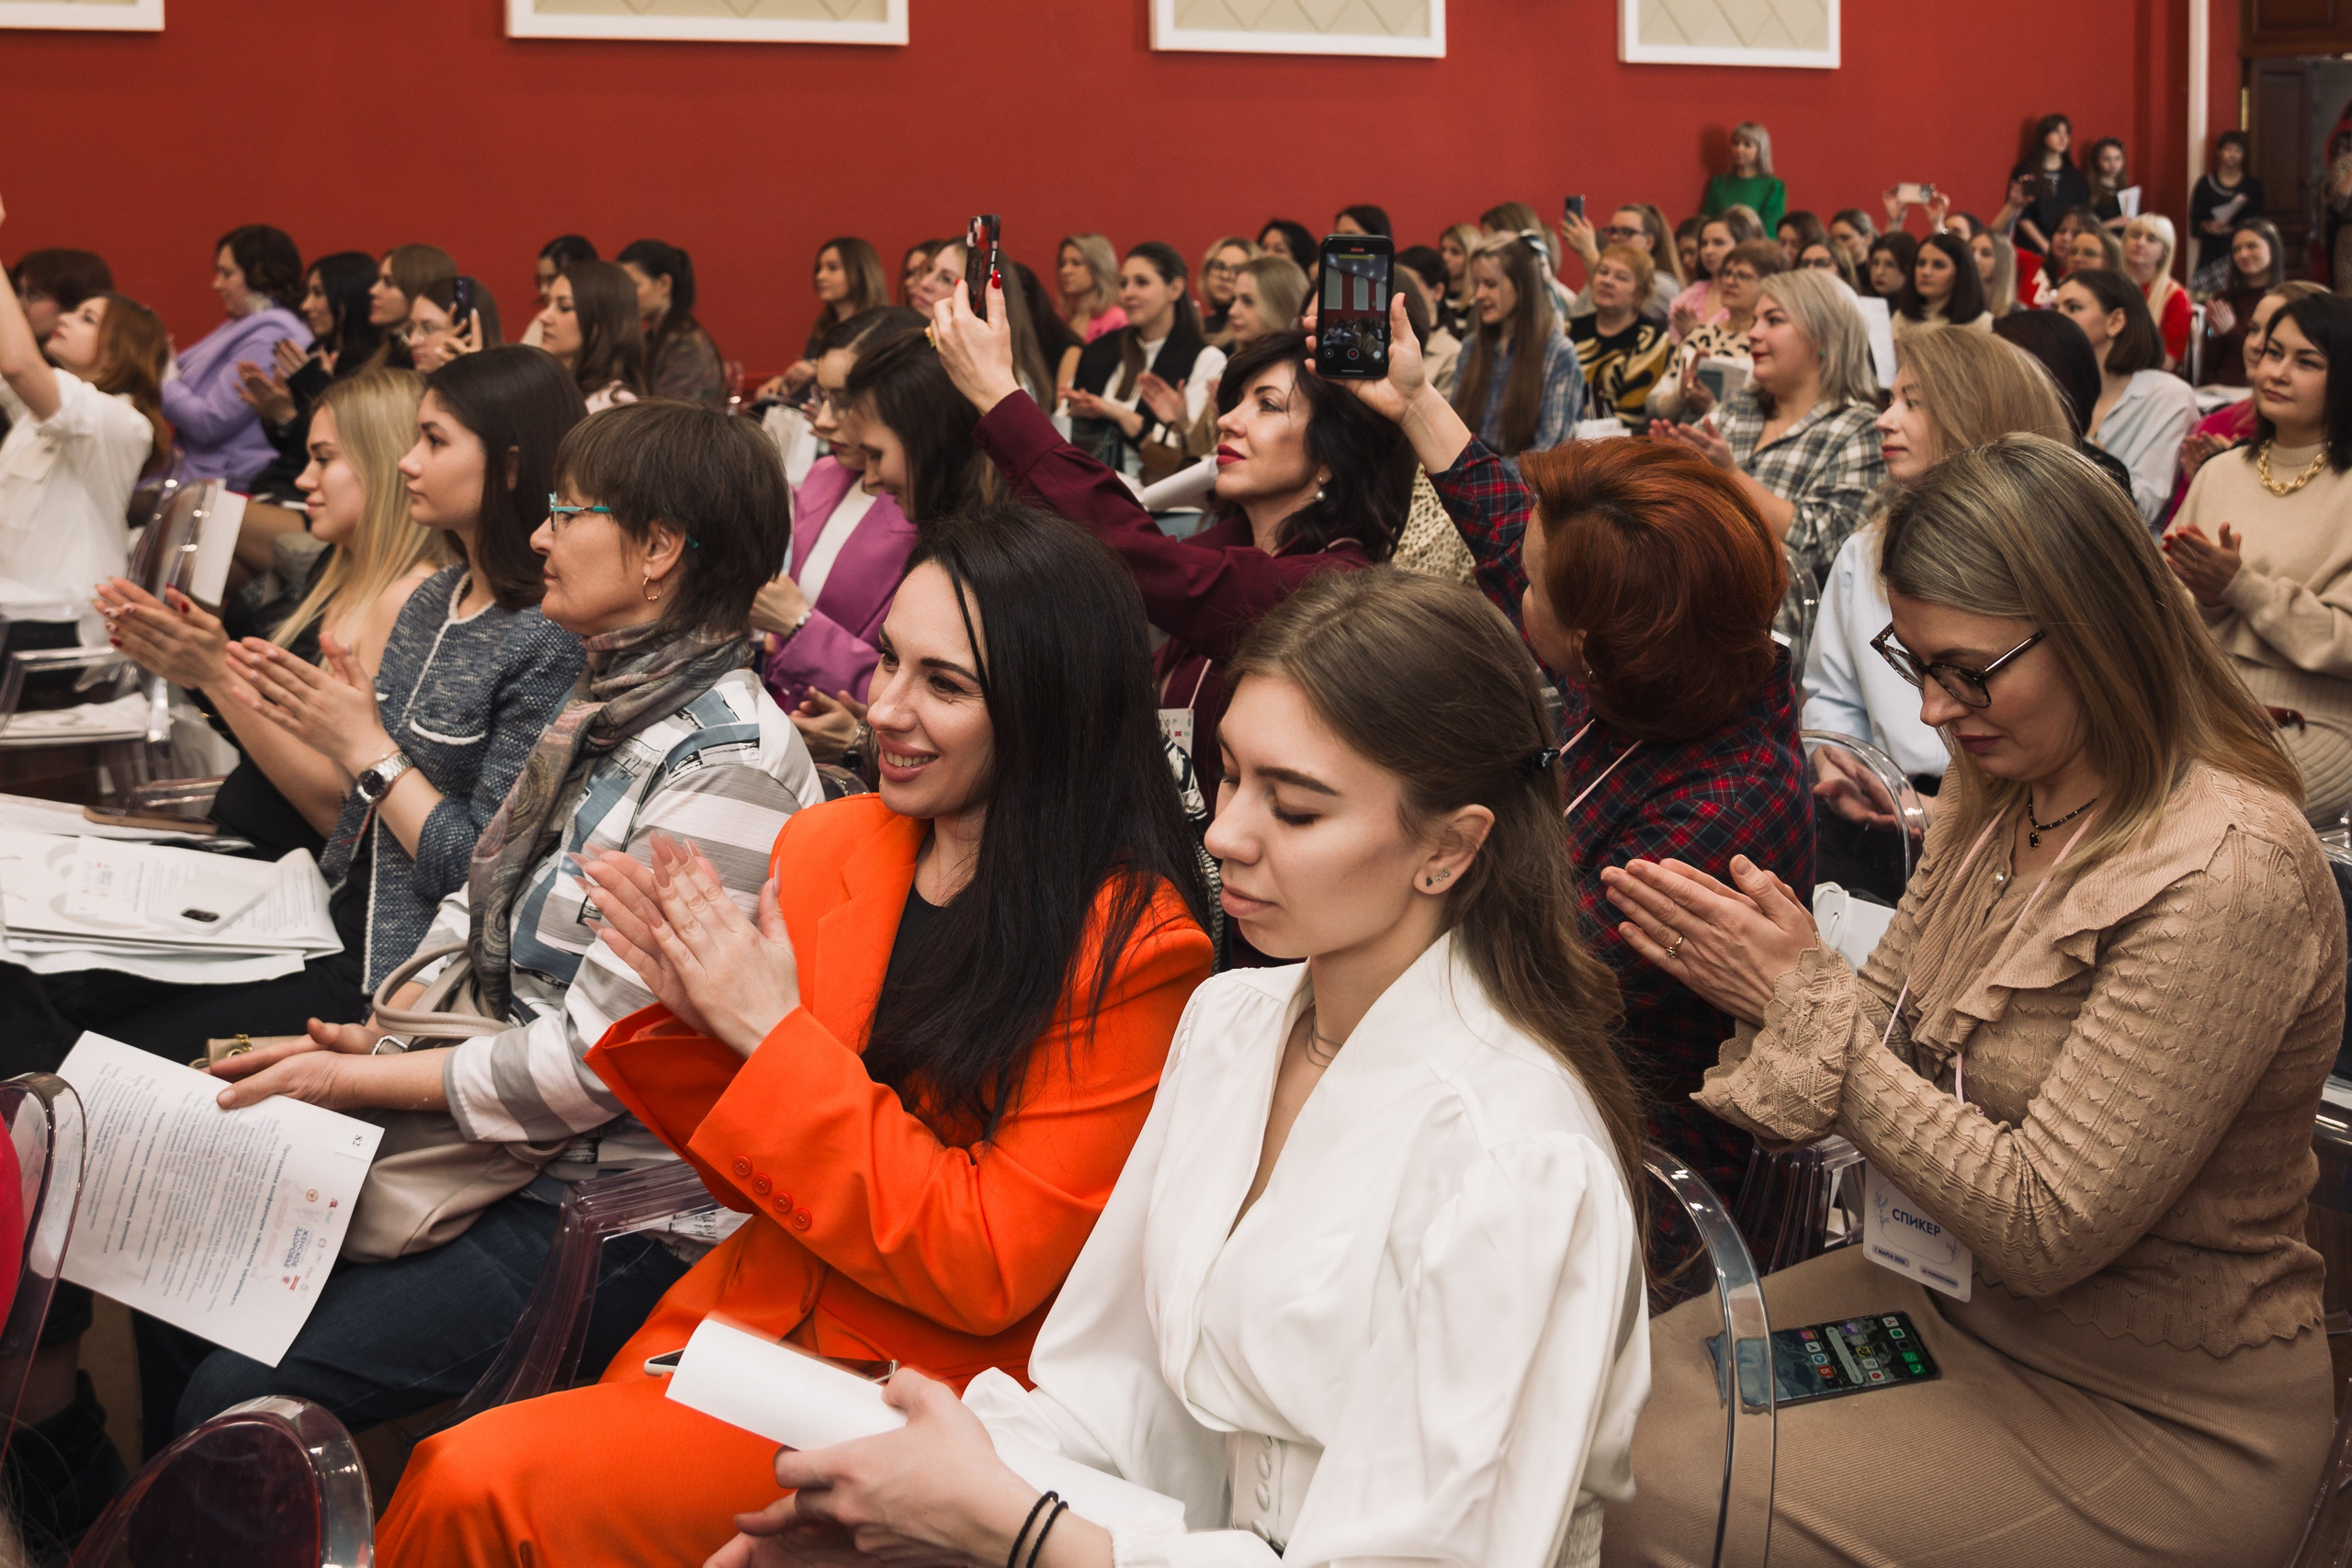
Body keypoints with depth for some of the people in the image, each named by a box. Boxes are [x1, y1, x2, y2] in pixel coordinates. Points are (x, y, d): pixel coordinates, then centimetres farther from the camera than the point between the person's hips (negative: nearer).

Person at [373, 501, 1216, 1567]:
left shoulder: (1136, 948, -14)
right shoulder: (824, 849, 3)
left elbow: (989, 1271, -16)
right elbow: (765, 1181, 12)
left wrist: (778, 1038, -18)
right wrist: (696, 1015, -8)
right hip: (747, 1316, 5)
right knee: (461, 1475, -20)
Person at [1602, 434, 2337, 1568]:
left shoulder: (2228, 879, -28)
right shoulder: (2003, 804, 0)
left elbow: (2045, 1227, -27)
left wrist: (1805, 998, -24)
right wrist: (1768, 987, -19)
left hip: (2161, 1421, -8)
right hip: (1964, 1295, 8)